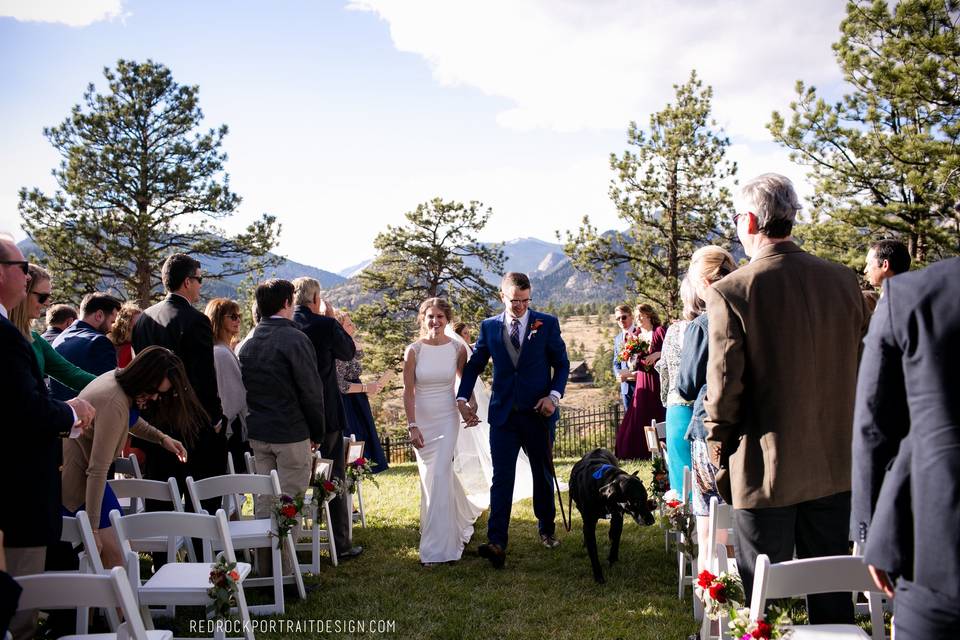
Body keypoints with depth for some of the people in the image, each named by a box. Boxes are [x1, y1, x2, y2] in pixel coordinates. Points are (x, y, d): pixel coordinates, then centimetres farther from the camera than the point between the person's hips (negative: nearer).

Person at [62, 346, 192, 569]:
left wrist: (161, 438, 10)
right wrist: (93, 528, -25)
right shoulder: (114, 404, -28)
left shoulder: (119, 377, 1)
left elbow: (131, 420, 25)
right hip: (73, 474, -10)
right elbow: (98, 469, -28)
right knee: (114, 556, -11)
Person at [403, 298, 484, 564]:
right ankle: (461, 520, 41)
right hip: (422, 421, 1)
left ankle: (437, 546, -1)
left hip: (447, 420, -1)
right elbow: (408, 391, -5)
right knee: (429, 478, 12)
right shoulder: (413, 351, -7)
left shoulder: (457, 349, -4)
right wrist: (412, 426, -8)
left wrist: (472, 405, -1)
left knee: (439, 477, -10)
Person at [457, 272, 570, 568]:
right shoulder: (489, 326, 2)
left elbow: (562, 363, 3)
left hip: (539, 413, 0)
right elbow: (474, 364, 10)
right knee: (501, 478, -6)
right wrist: (462, 398, 0)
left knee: (543, 474, 14)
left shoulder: (547, 324, -2)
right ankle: (496, 543, -8)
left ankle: (547, 529, 34)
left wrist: (554, 395, -11)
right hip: (503, 414, 0)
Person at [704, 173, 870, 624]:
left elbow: (724, 389, -14)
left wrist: (719, 459, -1)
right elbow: (860, 371, 8)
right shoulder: (843, 281, 0)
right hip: (835, 467, 5)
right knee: (832, 598, 19)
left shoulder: (731, 292, -16)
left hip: (764, 472, -5)